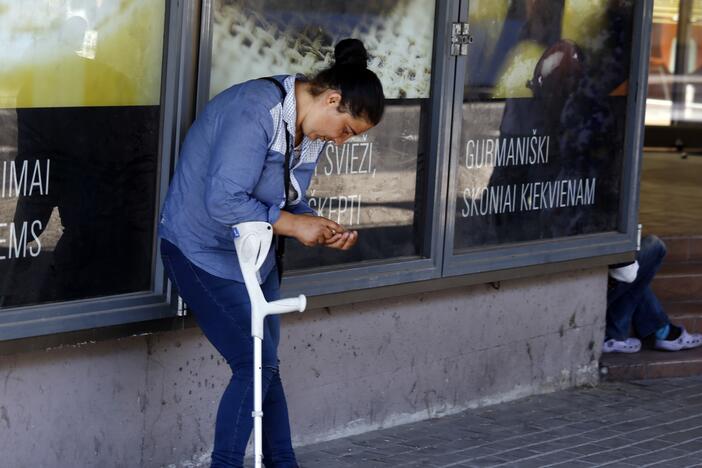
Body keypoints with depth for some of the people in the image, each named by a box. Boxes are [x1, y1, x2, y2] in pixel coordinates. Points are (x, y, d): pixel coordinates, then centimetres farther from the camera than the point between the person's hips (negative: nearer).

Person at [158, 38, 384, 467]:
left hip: (253, 255, 9)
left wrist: (323, 230, -6)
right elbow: (224, 202, -32)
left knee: (264, 367, 12)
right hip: (203, 252, -9)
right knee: (255, 364, -13)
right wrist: (293, 225, -25)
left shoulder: (310, 129, 2)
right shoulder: (256, 112, -27)